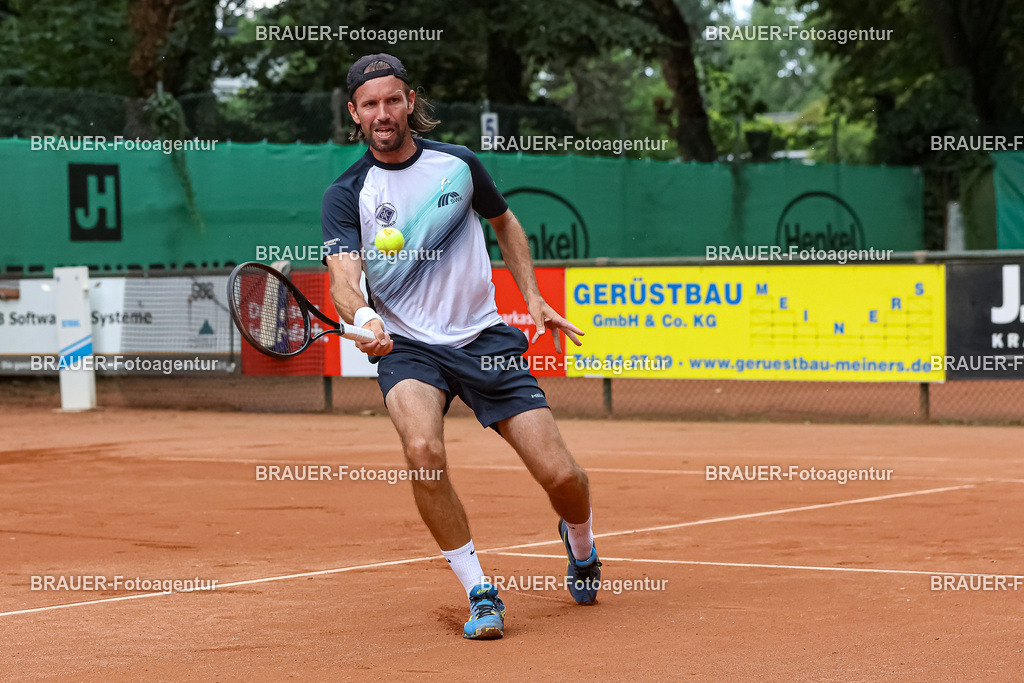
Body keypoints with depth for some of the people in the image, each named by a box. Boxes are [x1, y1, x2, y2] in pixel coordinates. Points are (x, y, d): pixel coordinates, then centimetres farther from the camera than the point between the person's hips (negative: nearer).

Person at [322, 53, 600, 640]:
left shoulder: (459, 163, 2)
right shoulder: (346, 195, -5)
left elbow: (505, 222, 21)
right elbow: (344, 277, -19)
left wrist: (533, 297, 12)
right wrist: (363, 316, -41)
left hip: (485, 340, 2)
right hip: (407, 348, -2)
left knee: (561, 475, -6)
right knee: (424, 450, -33)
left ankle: (581, 543, 32)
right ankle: (480, 593, -16)